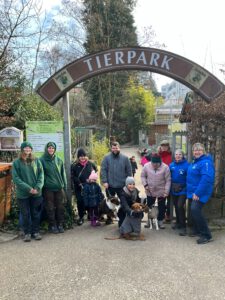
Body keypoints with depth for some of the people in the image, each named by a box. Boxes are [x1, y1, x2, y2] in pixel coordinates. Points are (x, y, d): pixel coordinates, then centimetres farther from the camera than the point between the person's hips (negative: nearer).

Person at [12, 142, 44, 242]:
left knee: (36, 214, 10)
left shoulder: (36, 161, 4)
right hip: (23, 194, -1)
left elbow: (41, 175, 1)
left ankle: (36, 231, 23)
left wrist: (37, 187, -13)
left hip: (36, 193, 2)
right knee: (25, 214, 8)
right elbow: (16, 178, -9)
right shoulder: (16, 162, -2)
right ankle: (27, 233, 21)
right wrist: (28, 188, -17)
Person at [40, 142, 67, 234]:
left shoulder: (59, 160, 8)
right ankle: (52, 225, 15)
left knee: (60, 207, 7)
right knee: (50, 208, 4)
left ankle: (60, 224, 19)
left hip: (59, 187, 3)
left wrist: (64, 186, 8)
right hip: (48, 188, -3)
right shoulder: (42, 160, -1)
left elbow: (63, 174, 11)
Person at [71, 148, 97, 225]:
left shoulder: (90, 164, 2)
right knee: (80, 201, -1)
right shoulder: (74, 165, -2)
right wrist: (80, 184, -12)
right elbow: (73, 176, -4)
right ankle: (81, 217, 12)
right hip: (79, 187, -1)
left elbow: (96, 171, 14)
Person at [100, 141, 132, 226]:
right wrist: (104, 181, -13)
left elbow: (129, 171, 3)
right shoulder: (106, 158, -1)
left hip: (122, 185, 0)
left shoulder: (125, 158, 1)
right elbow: (103, 170, -5)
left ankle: (122, 220, 19)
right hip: (110, 185, 0)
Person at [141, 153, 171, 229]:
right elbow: (143, 176, 3)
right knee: (149, 206, 15)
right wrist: (145, 185, -10)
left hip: (162, 192, -1)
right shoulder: (146, 166, -10)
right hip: (150, 191, 2)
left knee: (161, 207, 11)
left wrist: (166, 191, -14)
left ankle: (160, 221, 30)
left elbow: (168, 180, -12)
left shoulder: (165, 167, -16)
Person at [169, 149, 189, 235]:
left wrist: (187, 187, -16)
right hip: (174, 190, 5)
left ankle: (183, 226, -2)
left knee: (180, 206, -14)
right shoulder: (171, 165, 2)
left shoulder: (186, 165, -12)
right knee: (176, 206, 17)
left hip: (183, 190, -5)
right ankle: (178, 222, 35)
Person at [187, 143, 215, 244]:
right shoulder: (194, 162, 13)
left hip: (200, 193, -9)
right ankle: (197, 230, 34)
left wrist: (197, 193, -27)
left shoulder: (206, 162, -17)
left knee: (195, 211, -19)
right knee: (193, 211, 16)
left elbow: (206, 179, -27)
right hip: (193, 192, 9)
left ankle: (206, 235, -8)